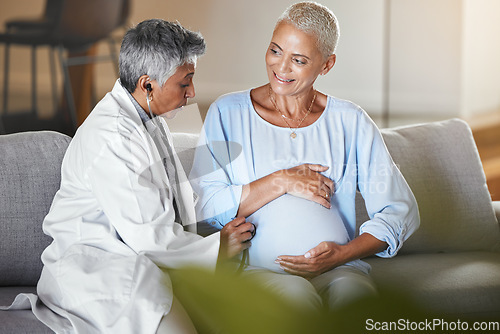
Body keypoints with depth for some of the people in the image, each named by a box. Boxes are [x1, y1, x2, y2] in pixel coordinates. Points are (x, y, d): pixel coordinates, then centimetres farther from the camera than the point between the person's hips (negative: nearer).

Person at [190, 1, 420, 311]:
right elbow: (204, 206, 0)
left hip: (338, 270, 1)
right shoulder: (228, 113, 9)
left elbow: (401, 211, 8)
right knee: (295, 293, -37)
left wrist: (342, 253, -8)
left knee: (352, 293, -36)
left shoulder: (350, 121, 11)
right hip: (258, 270, -1)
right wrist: (281, 182, -7)